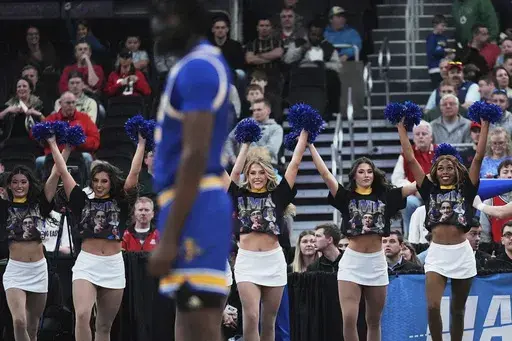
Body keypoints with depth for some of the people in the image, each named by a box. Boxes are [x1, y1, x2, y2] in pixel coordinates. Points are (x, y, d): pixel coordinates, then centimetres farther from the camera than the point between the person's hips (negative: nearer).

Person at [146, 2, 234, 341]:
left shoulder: (197, 68, -13)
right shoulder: (203, 64, 19)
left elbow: (195, 156, -20)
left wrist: (168, 238, -21)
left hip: (195, 209, -11)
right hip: (200, 206, 11)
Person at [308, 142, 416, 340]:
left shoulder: (385, 196, 6)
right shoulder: (346, 197, 2)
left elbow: (417, 185, 5)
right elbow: (325, 173, -4)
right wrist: (310, 144, -6)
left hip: (376, 262, 2)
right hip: (352, 262, -2)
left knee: (374, 321, 10)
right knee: (349, 319, -13)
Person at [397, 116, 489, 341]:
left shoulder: (465, 190, 5)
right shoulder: (430, 190, 8)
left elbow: (478, 157, 2)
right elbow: (410, 159, 9)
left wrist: (485, 124, 1)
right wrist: (401, 127, 10)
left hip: (462, 253, 0)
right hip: (437, 253, 0)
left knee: (457, 310, 7)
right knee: (433, 306, -15)